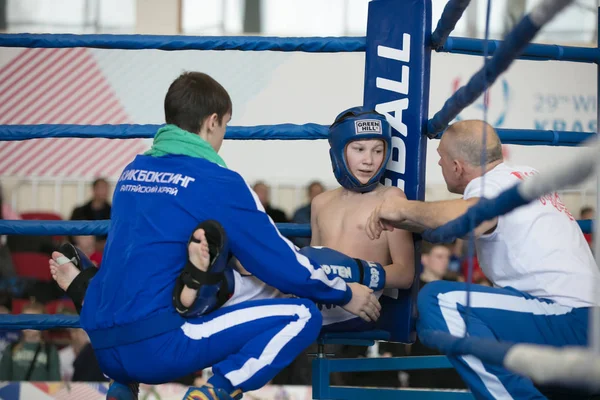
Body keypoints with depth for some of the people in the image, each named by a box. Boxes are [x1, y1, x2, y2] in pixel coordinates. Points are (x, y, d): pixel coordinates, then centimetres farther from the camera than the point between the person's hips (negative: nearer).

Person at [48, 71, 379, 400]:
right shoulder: (217, 182, -2)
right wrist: (345, 295, 18)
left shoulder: (134, 171, 17)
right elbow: (283, 264, 3)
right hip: (157, 346, -7)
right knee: (301, 315, -1)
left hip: (104, 349, 7)